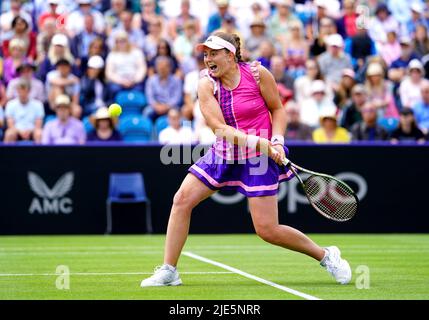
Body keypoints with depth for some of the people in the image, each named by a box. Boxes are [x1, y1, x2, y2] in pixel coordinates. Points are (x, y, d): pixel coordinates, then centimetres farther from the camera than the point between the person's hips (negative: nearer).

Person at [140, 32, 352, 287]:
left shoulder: (257, 73, -12)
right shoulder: (207, 84, -8)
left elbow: (278, 108, 2)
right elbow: (220, 128, -16)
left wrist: (277, 140, -14)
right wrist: (260, 142, -26)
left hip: (259, 158, -4)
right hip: (223, 154, 4)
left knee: (268, 230, -9)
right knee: (182, 199, -8)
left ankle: (326, 256, 12)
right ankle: (169, 271, 2)